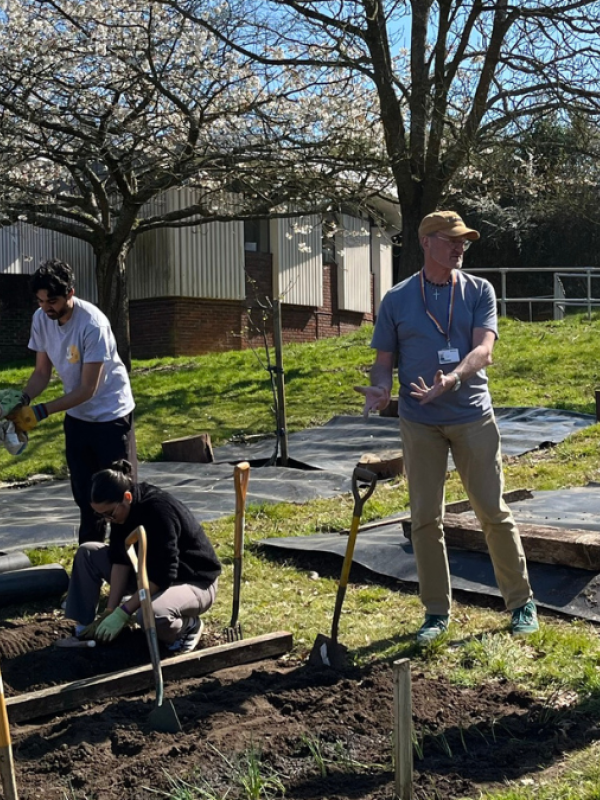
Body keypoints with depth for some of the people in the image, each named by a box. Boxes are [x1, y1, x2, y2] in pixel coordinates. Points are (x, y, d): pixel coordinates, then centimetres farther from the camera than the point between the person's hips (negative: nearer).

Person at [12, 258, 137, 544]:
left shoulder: (92, 324, -28)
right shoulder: (40, 319, -9)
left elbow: (87, 389, -26)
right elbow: (42, 372, 1)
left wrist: (41, 411, -28)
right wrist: (22, 400, -18)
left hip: (111, 414, -6)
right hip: (76, 416, 6)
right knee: (84, 494, 13)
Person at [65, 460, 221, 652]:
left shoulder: (158, 509, -31)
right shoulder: (121, 509, -8)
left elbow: (163, 575, -32)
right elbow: (120, 559, -5)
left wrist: (122, 613, -29)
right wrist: (111, 609, -13)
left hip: (195, 582, -8)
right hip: (151, 573, 8)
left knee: (151, 614, -39)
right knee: (87, 553, -1)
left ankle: (187, 626, -6)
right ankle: (83, 630, 3)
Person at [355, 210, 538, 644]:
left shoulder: (479, 291, 3)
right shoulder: (397, 299, 4)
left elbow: (483, 348, -11)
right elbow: (385, 360, 6)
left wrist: (451, 380, -31)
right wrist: (381, 388, -17)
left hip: (473, 417, -1)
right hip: (420, 423, 1)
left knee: (494, 512, 3)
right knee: (426, 518, 5)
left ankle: (522, 602, 19)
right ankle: (437, 611, 19)